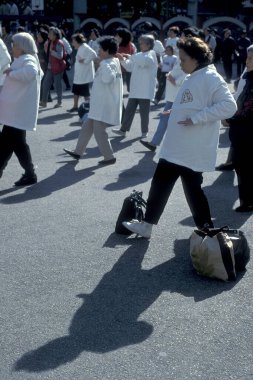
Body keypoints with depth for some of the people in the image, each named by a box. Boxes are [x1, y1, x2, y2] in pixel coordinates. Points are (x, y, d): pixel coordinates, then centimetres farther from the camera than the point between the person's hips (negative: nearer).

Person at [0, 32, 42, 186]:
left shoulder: (27, 60, -14)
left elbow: (30, 72, -36)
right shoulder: (23, 60, 16)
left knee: (16, 142, -4)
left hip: (19, 110, -10)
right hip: (15, 109, 10)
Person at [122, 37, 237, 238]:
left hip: (193, 151, -9)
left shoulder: (211, 78, -16)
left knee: (192, 189, 2)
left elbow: (229, 106, -26)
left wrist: (196, 118, -25)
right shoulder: (191, 79, 13)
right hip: (174, 148, 9)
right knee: (160, 185, 14)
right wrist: (175, 113, 10)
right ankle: (147, 224, 26)